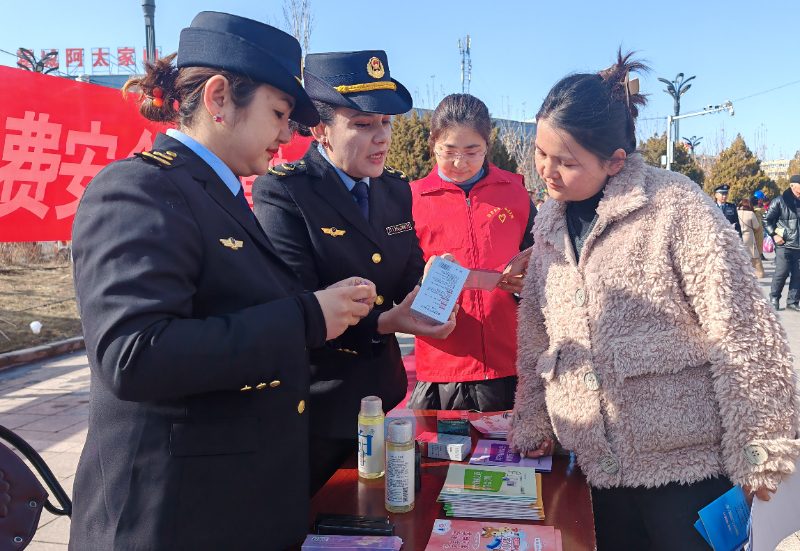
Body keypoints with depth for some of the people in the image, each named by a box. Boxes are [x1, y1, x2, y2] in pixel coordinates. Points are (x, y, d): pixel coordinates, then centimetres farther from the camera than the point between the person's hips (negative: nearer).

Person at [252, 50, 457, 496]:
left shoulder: (396, 187, 6)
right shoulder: (281, 191, -15)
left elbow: (408, 274, 7)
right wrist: (382, 324, -30)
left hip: (385, 393, 6)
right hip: (317, 406, -6)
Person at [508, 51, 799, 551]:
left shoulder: (676, 204, -12)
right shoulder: (550, 221, 7)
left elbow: (745, 332, -13)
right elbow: (535, 335, 13)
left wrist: (759, 455, -12)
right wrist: (532, 423, 10)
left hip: (688, 467, -5)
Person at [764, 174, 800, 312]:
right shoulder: (780, 201, -2)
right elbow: (767, 220, 1)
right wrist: (774, 235, -8)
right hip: (784, 245, -4)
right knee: (781, 273, -6)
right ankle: (774, 299, 12)